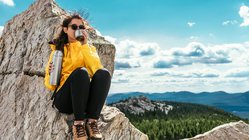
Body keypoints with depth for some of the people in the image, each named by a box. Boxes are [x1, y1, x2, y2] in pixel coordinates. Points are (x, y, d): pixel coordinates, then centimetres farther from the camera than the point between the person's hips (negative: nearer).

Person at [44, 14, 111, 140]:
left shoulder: (89, 48, 15)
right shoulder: (58, 50, 12)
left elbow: (97, 68, -8)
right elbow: (50, 85, 11)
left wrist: (84, 45, -12)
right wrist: (50, 74, -11)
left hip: (85, 98, 2)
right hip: (64, 99, -2)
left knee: (104, 73, -27)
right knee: (81, 72, -31)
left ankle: (92, 121, -27)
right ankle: (78, 123, -28)